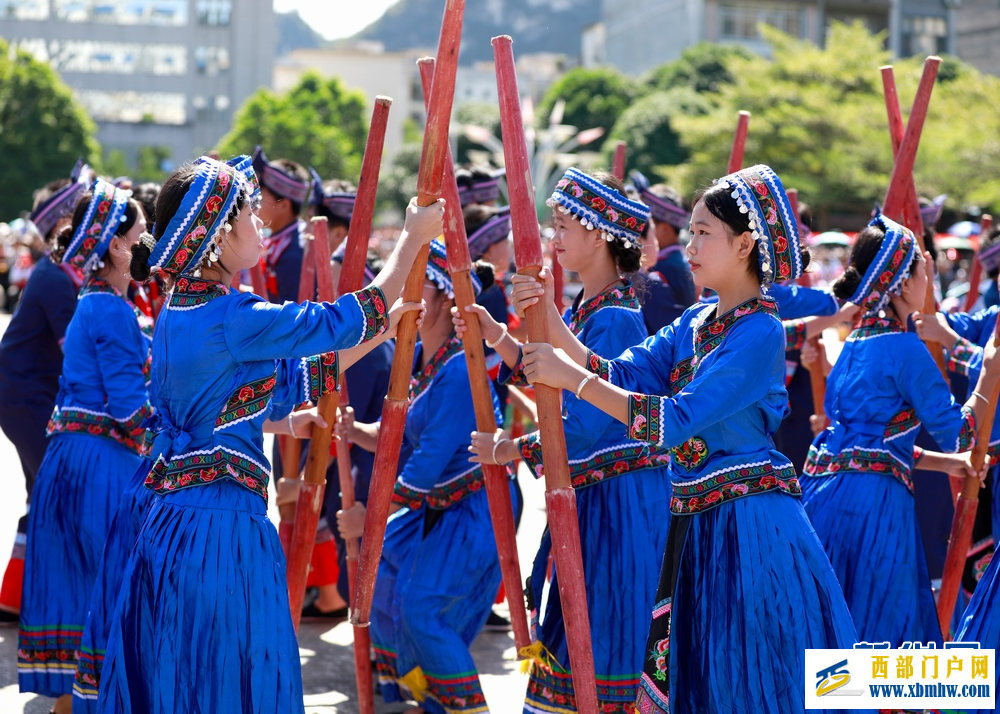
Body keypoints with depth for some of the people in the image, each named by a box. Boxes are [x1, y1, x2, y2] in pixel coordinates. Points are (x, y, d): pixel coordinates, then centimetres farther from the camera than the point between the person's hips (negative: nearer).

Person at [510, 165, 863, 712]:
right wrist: (551, 323, -7)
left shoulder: (760, 332, -16)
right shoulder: (695, 323, 10)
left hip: (748, 528, -8)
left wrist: (571, 377, -22)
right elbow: (622, 378, 5)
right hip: (695, 524, 8)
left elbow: (676, 421, -22)